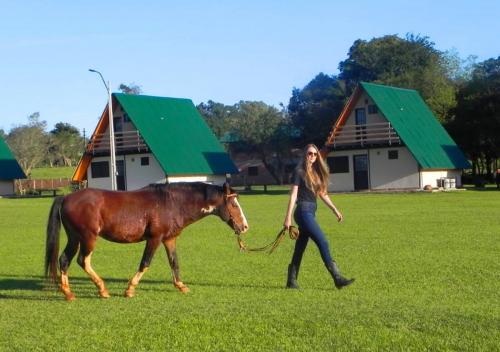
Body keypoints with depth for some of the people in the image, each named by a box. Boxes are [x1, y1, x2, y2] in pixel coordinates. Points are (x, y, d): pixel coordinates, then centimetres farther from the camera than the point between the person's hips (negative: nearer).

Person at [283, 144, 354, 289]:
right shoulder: (300, 171, -6)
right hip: (303, 211, -8)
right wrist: (288, 217, -13)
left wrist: (335, 209, 16)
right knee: (323, 242, -11)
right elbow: (293, 194, -10)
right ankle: (337, 278, -11)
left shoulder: (316, 172, 16)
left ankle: (291, 281, 15)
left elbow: (322, 193, 20)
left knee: (300, 247, 10)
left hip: (311, 212, 8)